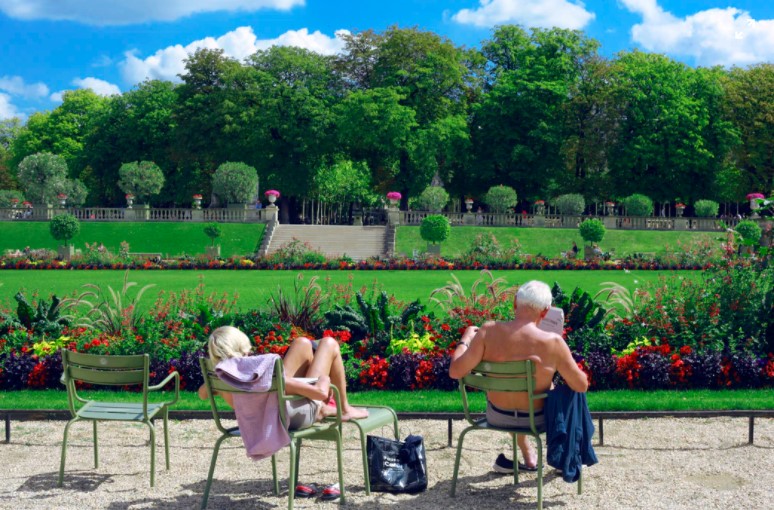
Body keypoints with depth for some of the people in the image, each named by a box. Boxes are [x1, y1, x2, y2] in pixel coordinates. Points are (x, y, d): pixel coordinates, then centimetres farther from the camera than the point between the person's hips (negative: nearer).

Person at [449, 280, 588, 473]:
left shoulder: (489, 331, -22)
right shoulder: (553, 343, -25)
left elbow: (455, 372, -19)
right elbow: (582, 386, -14)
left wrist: (465, 339, -2)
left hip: (496, 417, 2)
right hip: (535, 420, -2)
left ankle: (528, 455, 43)